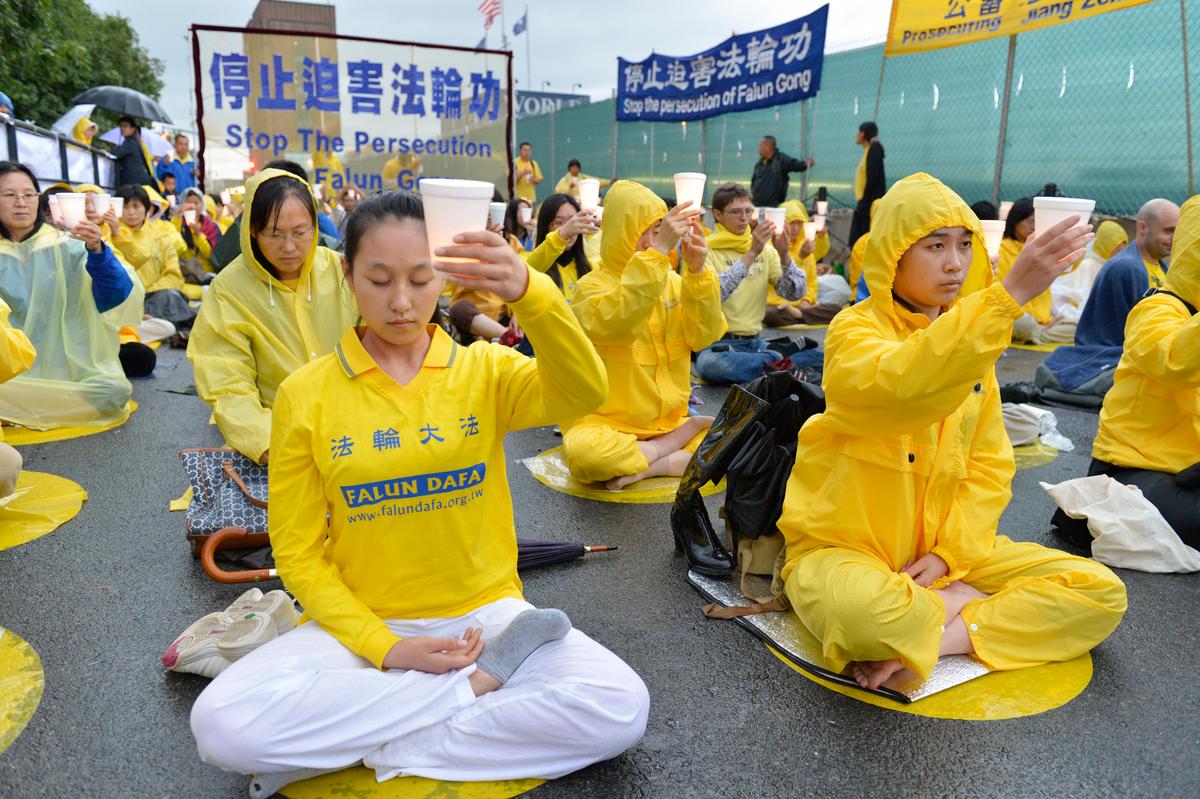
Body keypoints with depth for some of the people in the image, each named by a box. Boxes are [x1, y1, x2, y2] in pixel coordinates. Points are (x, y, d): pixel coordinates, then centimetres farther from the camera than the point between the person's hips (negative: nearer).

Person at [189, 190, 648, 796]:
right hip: (361, 622, 0)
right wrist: (384, 648, -13)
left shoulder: (486, 369, -2)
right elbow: (298, 551, -1)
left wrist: (530, 294, -42)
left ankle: (350, 744, -11)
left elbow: (582, 395, -24)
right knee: (221, 723, -25)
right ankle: (475, 682, -12)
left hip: (485, 611, 1)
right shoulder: (305, 395, -3)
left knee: (621, 709, -22)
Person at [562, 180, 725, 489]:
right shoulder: (593, 285, -10)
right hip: (608, 423, -4)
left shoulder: (671, 280, 6)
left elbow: (702, 336, -6)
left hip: (668, 423, 4)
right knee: (583, 452, -36)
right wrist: (658, 252, -36)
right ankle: (675, 445, -13)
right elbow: (616, 324, -32)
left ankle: (646, 468, -12)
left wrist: (697, 272, -19)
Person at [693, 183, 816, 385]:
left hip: (756, 343, 2)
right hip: (718, 344, -2)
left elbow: (795, 293, 2)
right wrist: (751, 254, -24)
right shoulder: (705, 249, -3)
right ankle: (779, 358, -21)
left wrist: (784, 254, -13)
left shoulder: (764, 248, 11)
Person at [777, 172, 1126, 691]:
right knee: (859, 612, -40)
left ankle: (940, 637, -13)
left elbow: (990, 463, 6)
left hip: (941, 549, 7)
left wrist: (950, 552, -7)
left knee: (1101, 593, -6)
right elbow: (903, 387, -37)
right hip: (847, 549, -6)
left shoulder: (968, 337, 8)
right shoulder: (856, 331, -12)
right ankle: (969, 605, -10)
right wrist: (1009, 295, -40)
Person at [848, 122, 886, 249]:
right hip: (865, 203, 9)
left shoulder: (874, 149, -8)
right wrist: (862, 202, 15)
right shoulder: (868, 151, 18)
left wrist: (864, 202, -18)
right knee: (856, 242, 8)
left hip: (871, 204, -9)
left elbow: (872, 178, -16)